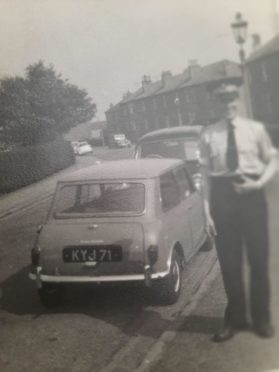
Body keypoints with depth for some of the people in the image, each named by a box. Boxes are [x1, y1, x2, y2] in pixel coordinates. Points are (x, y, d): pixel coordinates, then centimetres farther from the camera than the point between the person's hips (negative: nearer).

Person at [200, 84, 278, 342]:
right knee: (229, 260, 9)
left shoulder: (255, 129, 0)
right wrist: (207, 209, -5)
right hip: (222, 195, 0)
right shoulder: (209, 134, -1)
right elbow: (206, 174, 0)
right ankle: (235, 318, 27)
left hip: (251, 193, 0)